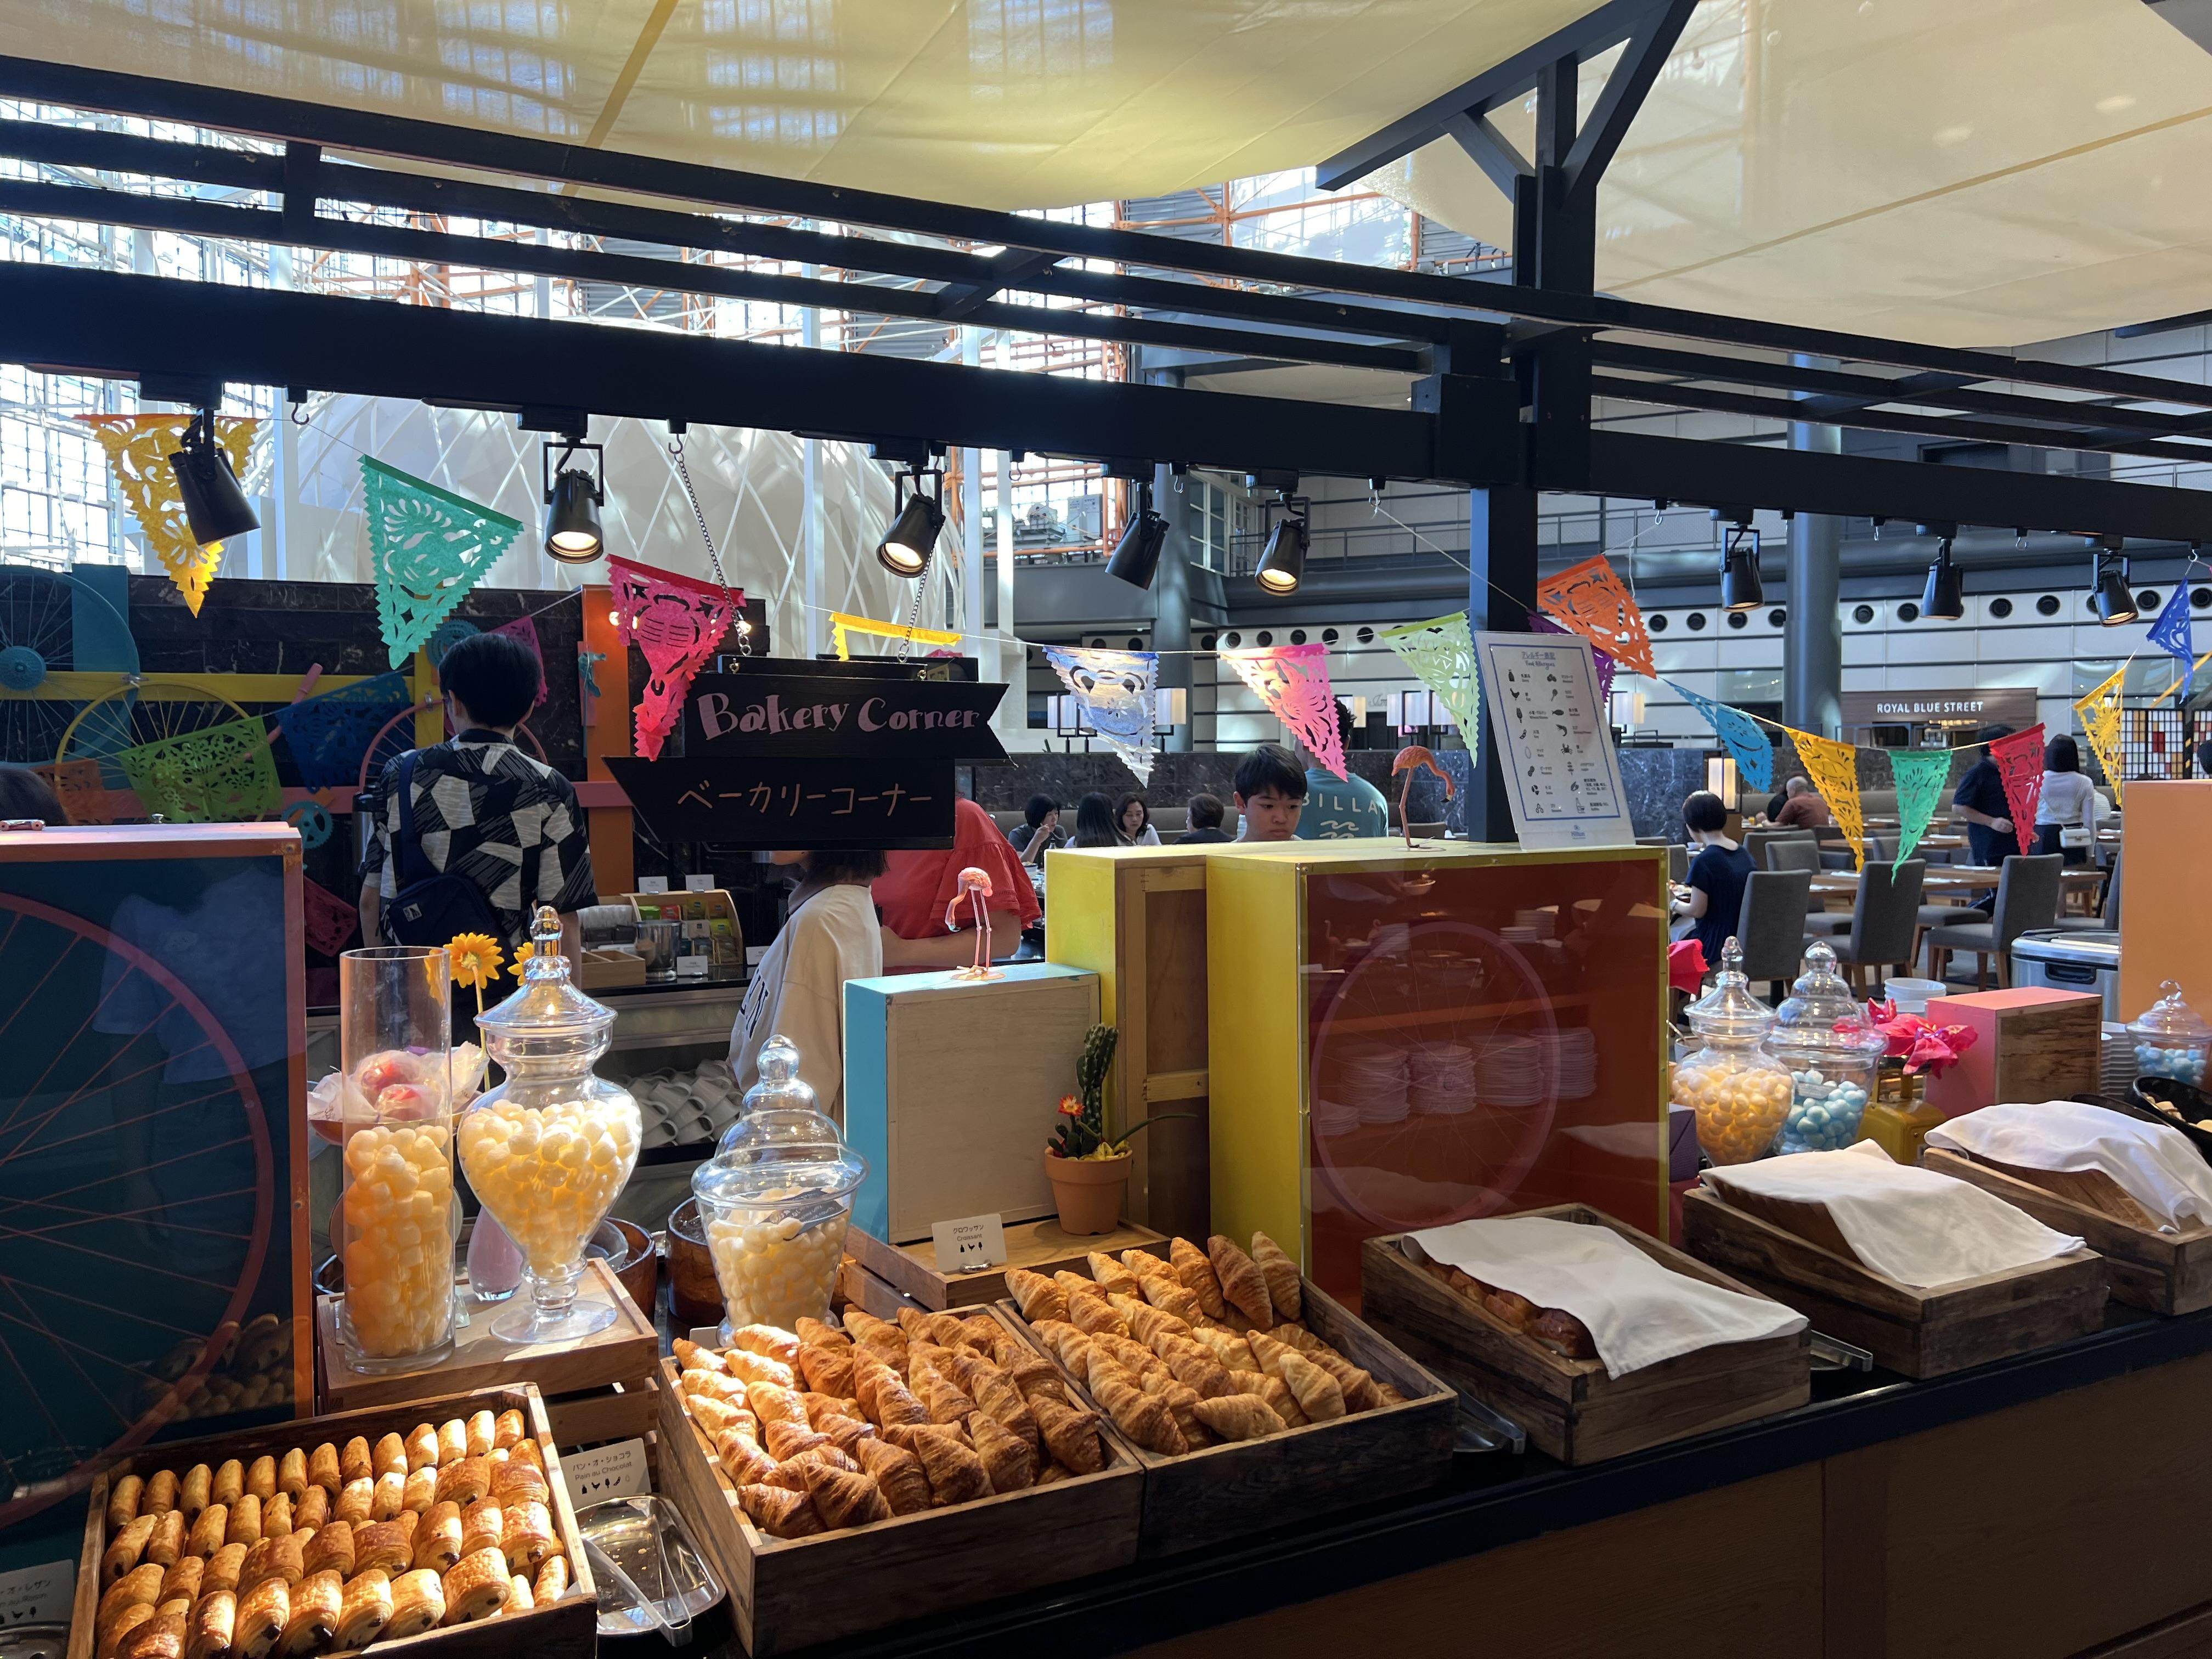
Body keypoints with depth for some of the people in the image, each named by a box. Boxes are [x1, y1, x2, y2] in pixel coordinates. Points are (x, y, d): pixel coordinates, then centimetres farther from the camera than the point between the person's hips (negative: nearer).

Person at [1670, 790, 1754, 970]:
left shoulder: (1704, 861, -19)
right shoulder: (1744, 854, 5)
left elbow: (1697, 911, -14)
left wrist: (1672, 903, 3)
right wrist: (1691, 892, 22)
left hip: (1715, 947, -8)